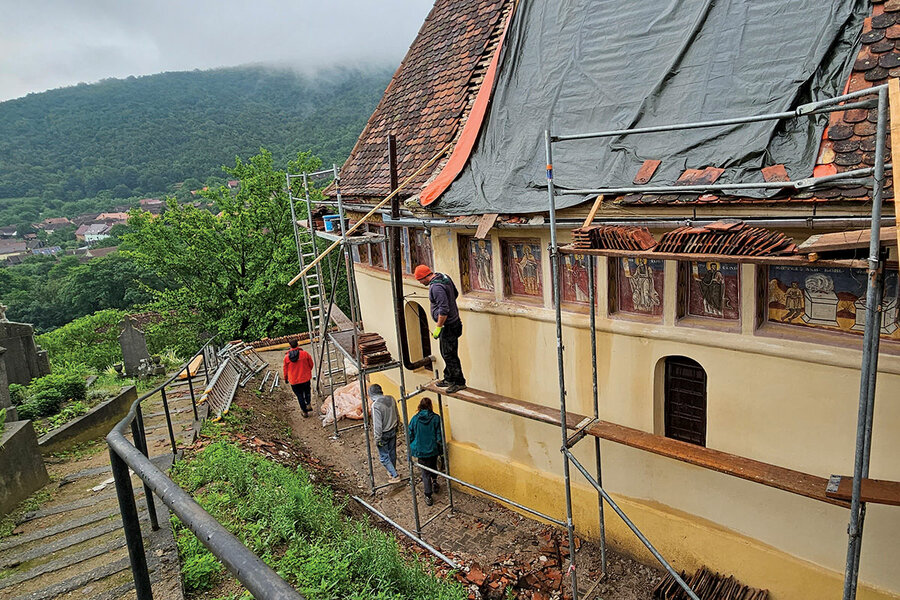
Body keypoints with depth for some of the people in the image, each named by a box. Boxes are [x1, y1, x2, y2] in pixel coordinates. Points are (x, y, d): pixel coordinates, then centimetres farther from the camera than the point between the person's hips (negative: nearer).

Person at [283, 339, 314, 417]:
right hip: (305, 378, 0)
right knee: (307, 391, 26)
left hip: (294, 381, 0)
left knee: (299, 395, 13)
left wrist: (285, 378, 19)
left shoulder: (286, 357, -8)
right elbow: (311, 364, 1)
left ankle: (305, 412, 17)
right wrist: (308, 371, 22)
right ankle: (308, 404, 10)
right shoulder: (305, 353, -12)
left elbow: (285, 369, 2)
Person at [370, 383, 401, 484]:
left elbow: (377, 425, -24)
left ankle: (395, 476, 12)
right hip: (393, 430, 7)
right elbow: (397, 415, 6)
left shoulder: (376, 405, -27)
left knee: (384, 456, 10)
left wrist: (377, 439, -14)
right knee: (392, 453, 23)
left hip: (383, 434, -7)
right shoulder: (391, 399, -7)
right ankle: (392, 471, 41)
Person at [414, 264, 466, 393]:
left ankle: (459, 382, 8)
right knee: (446, 353, 20)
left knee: (449, 355, -1)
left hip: (447, 326, -10)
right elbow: (455, 293, 20)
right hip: (454, 321, 10)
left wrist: (438, 328, -22)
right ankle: (449, 379, 31)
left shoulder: (436, 287, -24)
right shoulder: (444, 277, 6)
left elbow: (444, 310, -28)